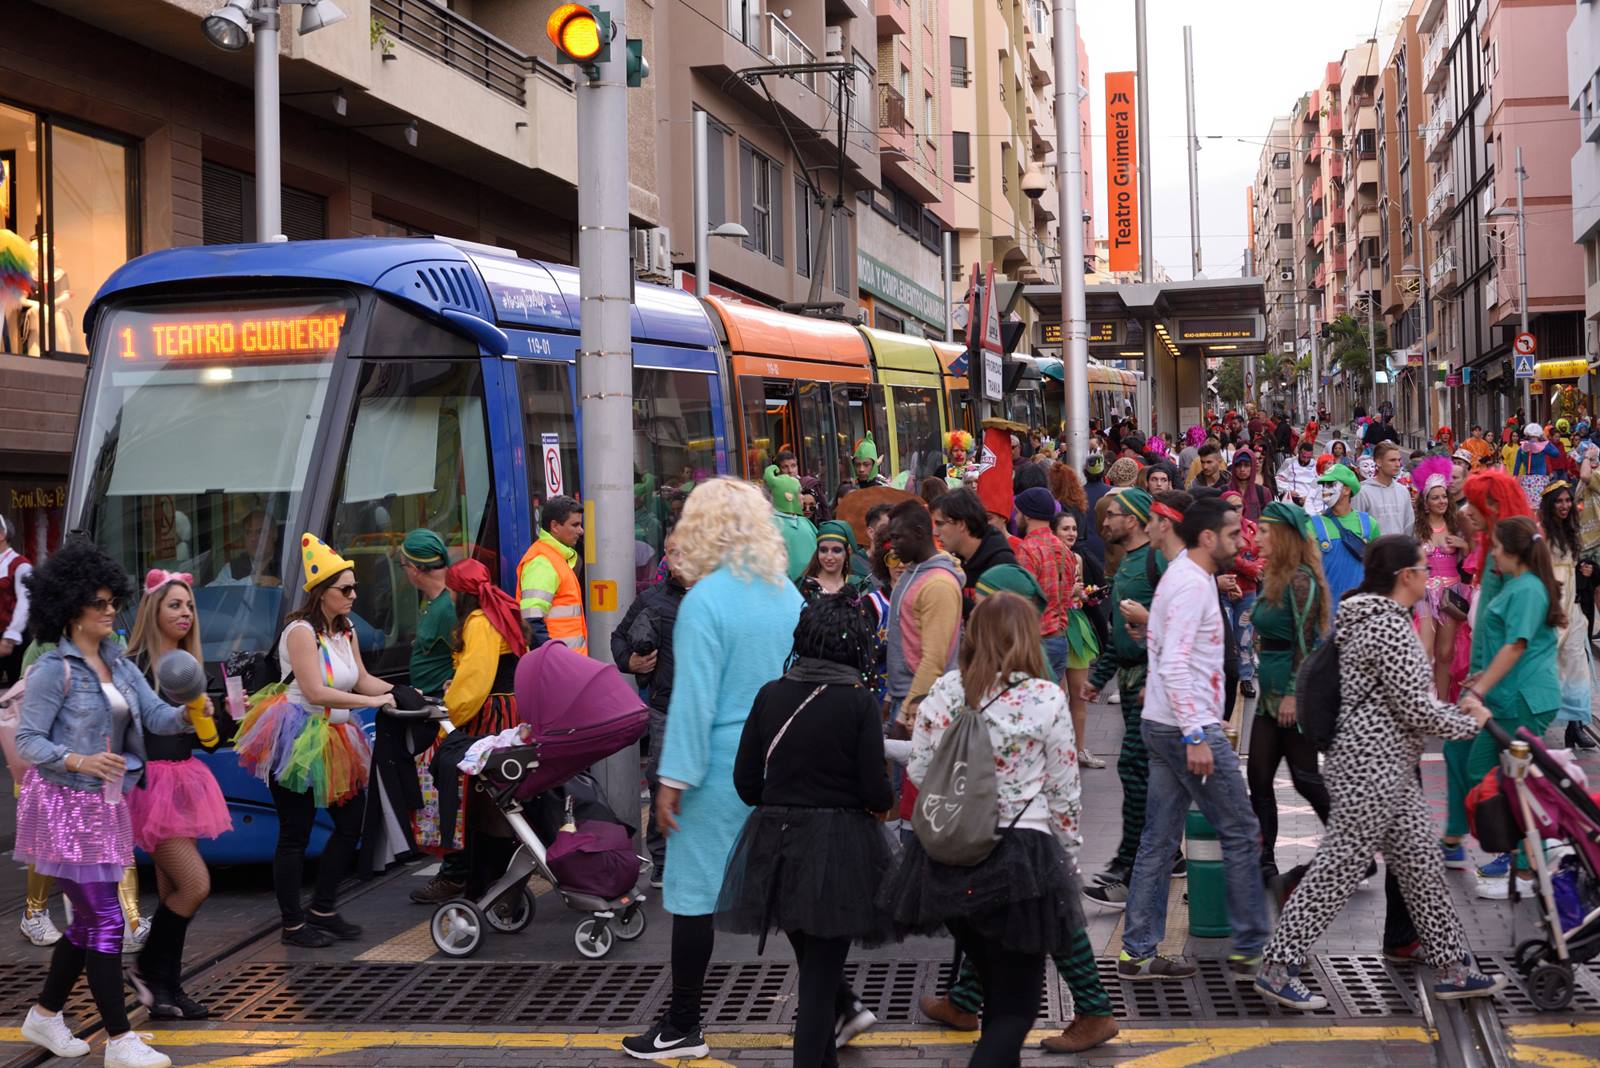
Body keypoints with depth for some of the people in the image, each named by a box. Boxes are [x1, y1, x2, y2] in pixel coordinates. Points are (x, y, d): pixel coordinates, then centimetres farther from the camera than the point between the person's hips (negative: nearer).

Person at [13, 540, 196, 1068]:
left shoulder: (120, 665, 10)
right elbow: (27, 741, -14)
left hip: (103, 805, 8)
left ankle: (45, 1015, 32)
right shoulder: (53, 670, -12)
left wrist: (187, 716, -21)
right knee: (105, 919, -8)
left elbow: (157, 715, 1)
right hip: (66, 805, -8)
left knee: (88, 920, 15)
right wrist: (81, 761, -29)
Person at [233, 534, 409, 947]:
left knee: (351, 824, 11)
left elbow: (362, 680, 11)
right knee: (295, 834, -1)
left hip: (332, 742, 9)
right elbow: (316, 692, -24)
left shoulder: (345, 631, 10)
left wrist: (400, 691, -6)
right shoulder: (301, 631, -17)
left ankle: (323, 910, 23)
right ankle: (293, 924, 8)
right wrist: (374, 702, -23)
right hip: (296, 742, -9)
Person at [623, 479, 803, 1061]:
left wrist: (673, 779, -13)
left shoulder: (705, 600, -15)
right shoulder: (788, 593, 5)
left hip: (722, 767, -6)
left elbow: (694, 696, -17)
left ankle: (683, 1028, 11)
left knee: (694, 893, 3)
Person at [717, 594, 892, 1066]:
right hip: (839, 843, -3)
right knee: (821, 970, 7)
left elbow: (746, 781, 0)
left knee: (810, 952, 27)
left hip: (776, 840, 3)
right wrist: (884, 799, 10)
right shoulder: (857, 702, -12)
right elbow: (877, 792, -13)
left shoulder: (771, 695, -3)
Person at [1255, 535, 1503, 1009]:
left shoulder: (1372, 618, 14)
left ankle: (1452, 967, 22)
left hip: (1388, 770, 11)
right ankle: (1277, 969, 1)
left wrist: (1455, 708, 15)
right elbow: (1416, 711, -18)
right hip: (1372, 769, -11)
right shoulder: (1390, 628, -18)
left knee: (1422, 867, 14)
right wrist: (1470, 723, -2)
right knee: (1338, 870, -5)